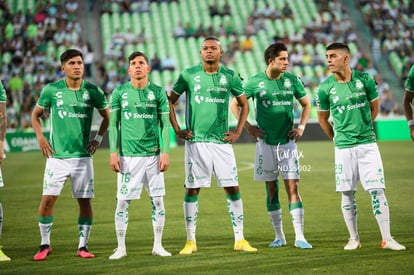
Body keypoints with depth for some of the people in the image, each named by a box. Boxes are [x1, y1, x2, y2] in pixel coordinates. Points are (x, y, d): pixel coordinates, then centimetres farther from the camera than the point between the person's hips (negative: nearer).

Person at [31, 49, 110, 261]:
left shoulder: (93, 91, 1)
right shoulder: (51, 90, -1)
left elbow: (107, 116, 15)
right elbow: (36, 115, 12)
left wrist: (98, 138, 4)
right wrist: (40, 137, -1)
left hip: (83, 155, 1)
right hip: (57, 155, -1)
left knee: (85, 201, 2)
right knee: (48, 199, -5)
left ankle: (83, 246, 14)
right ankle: (45, 244, 10)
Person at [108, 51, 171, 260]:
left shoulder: (158, 92, 5)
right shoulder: (119, 92, 4)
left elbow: (165, 124, 6)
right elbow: (113, 124, 6)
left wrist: (165, 152, -2)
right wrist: (113, 152, -2)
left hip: (153, 155, 1)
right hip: (128, 156, -1)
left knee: (157, 201, 2)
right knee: (123, 202, -2)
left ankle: (157, 246, 13)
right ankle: (121, 247, 8)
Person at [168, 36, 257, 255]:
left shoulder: (230, 76, 5)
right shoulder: (189, 75, 1)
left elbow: (244, 105, 17)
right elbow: (170, 102, 11)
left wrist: (238, 132, 7)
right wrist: (177, 130, 3)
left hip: (222, 141, 1)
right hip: (196, 141, -1)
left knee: (232, 189, -1)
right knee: (192, 190, 0)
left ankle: (239, 239, 6)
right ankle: (190, 241, 8)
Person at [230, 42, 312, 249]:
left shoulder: (292, 80, 1)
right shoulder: (255, 82, -4)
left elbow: (306, 104, 16)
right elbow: (235, 104, 6)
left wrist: (301, 127, 5)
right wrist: (248, 127, 0)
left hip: (287, 142, 0)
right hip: (266, 143, 0)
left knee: (292, 188, -6)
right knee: (271, 190, 6)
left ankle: (299, 236, -7)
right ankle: (279, 236, 16)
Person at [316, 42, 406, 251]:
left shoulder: (364, 80, -4)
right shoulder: (325, 87, -5)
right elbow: (322, 118, 10)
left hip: (367, 144, 0)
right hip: (343, 147, 0)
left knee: (377, 190, -4)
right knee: (347, 194, 4)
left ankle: (387, 239, 0)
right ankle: (353, 239, 17)